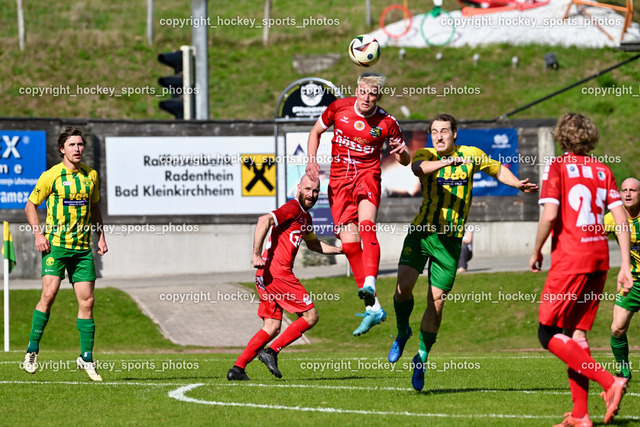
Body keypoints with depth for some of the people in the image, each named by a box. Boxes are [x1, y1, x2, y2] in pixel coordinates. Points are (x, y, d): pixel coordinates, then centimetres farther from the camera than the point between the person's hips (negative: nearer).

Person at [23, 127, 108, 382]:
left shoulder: (91, 175, 9)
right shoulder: (51, 176, -4)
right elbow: (31, 205, 4)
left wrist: (101, 236, 13)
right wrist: (38, 234, -9)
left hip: (82, 246, 4)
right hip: (55, 245, -4)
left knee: (87, 301, 0)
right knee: (49, 293, -17)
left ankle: (86, 358, 8)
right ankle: (32, 349, -4)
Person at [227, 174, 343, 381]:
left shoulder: (305, 216, 23)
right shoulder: (293, 209, -8)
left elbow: (313, 243, 40)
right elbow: (264, 220, -24)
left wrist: (340, 250, 31)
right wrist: (256, 255, -28)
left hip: (266, 276, 10)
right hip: (277, 272, -10)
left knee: (272, 327, 8)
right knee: (310, 316, -4)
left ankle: (238, 368, 1)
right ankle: (271, 352, -7)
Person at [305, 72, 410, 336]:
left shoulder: (387, 123, -4)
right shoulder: (339, 108, -1)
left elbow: (405, 160, 7)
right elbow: (316, 131, 16)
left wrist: (402, 152, -17)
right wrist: (312, 159, 0)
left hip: (367, 177, -2)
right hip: (339, 181, 2)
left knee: (366, 225, -32)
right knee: (349, 243, -5)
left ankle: (369, 284, -50)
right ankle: (373, 308, 1)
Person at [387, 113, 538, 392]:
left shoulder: (472, 155, 5)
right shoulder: (425, 155, -1)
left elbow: (498, 170, 22)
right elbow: (419, 168, -25)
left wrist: (518, 184, 4)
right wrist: (448, 161, -41)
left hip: (450, 240, 1)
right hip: (421, 232, -1)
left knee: (436, 301, -1)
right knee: (403, 287, -18)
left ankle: (422, 357, 17)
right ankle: (403, 332, 12)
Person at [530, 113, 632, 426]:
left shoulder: (557, 167, -3)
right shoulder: (602, 170, 13)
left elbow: (550, 214, -14)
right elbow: (621, 218, 6)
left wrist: (536, 252, 0)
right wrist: (625, 266, 5)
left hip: (570, 259, -6)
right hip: (599, 259, 6)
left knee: (549, 334, -1)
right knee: (577, 334, 13)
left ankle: (609, 382, -17)